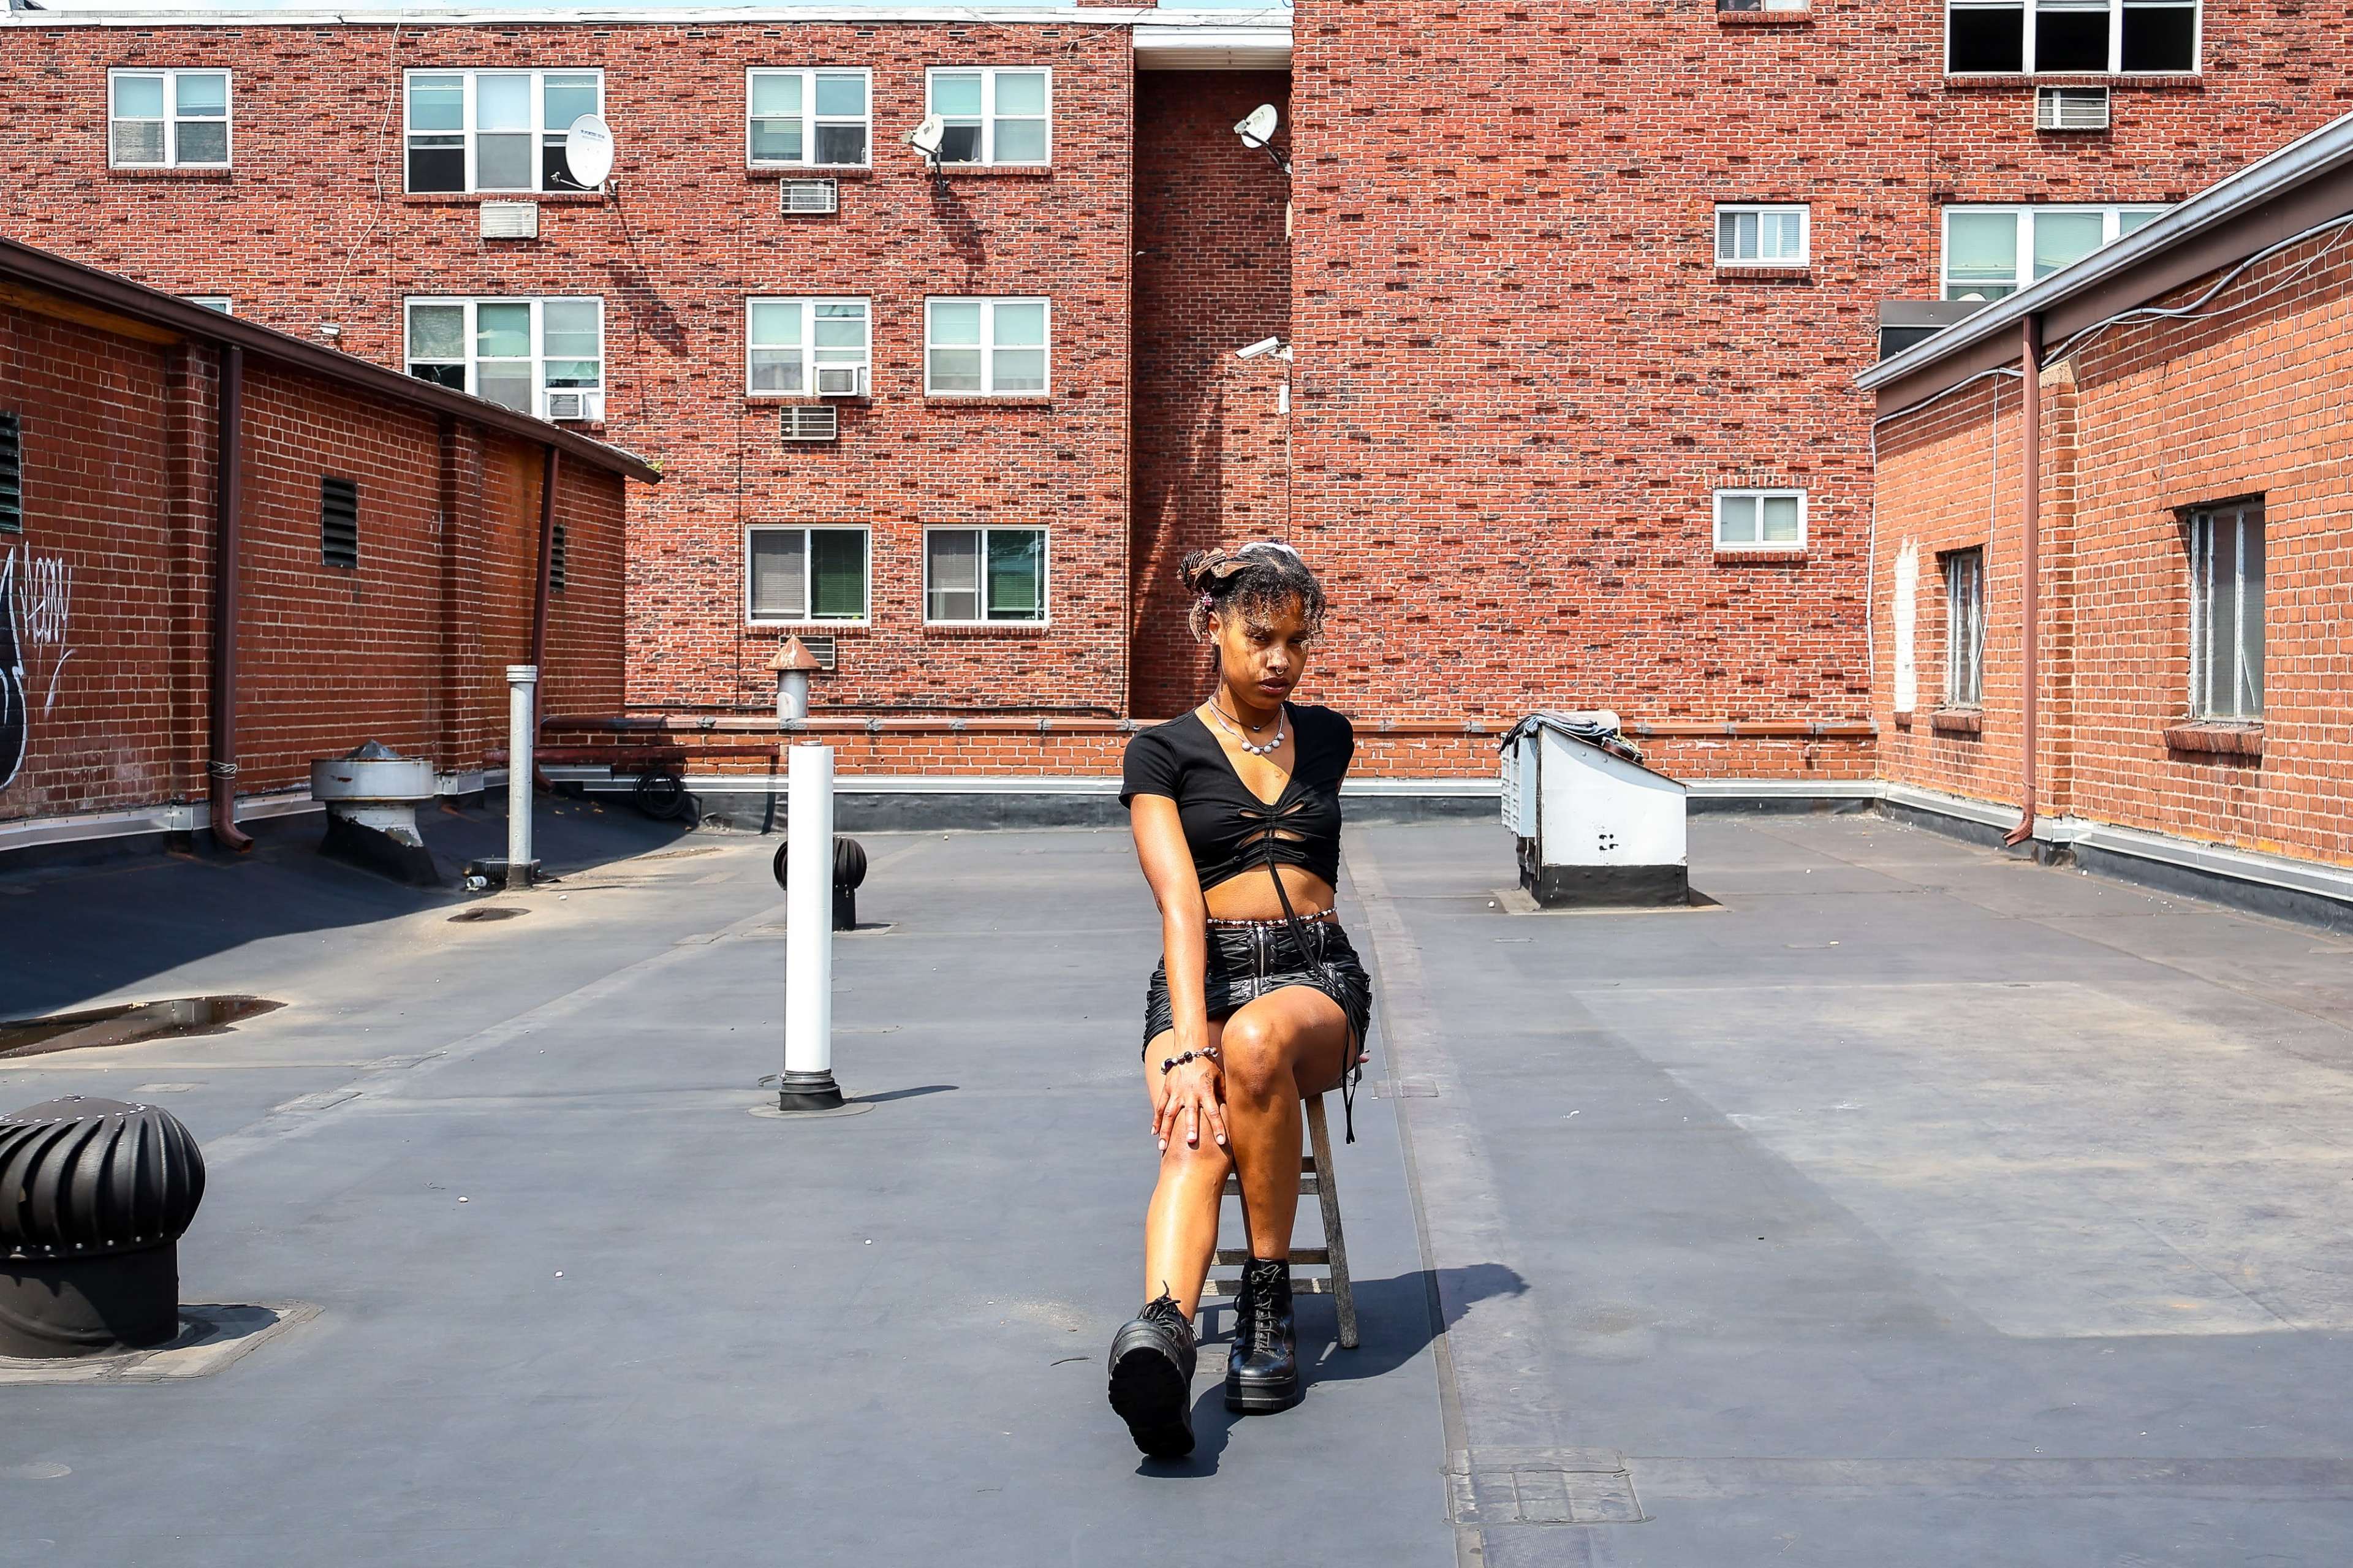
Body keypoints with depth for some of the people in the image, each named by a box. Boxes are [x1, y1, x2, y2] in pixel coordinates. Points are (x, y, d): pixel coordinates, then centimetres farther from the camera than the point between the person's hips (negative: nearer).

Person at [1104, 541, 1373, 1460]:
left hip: (1314, 975, 2)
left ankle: (1269, 1302, -26)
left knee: (1258, 1043, -37)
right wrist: (1188, 1045, -28)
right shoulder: (1163, 752, 1)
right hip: (1200, 979, -2)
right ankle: (1163, 1332, -62)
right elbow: (1179, 901, -13)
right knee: (1197, 1142, -35)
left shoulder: (1328, 739, 14)